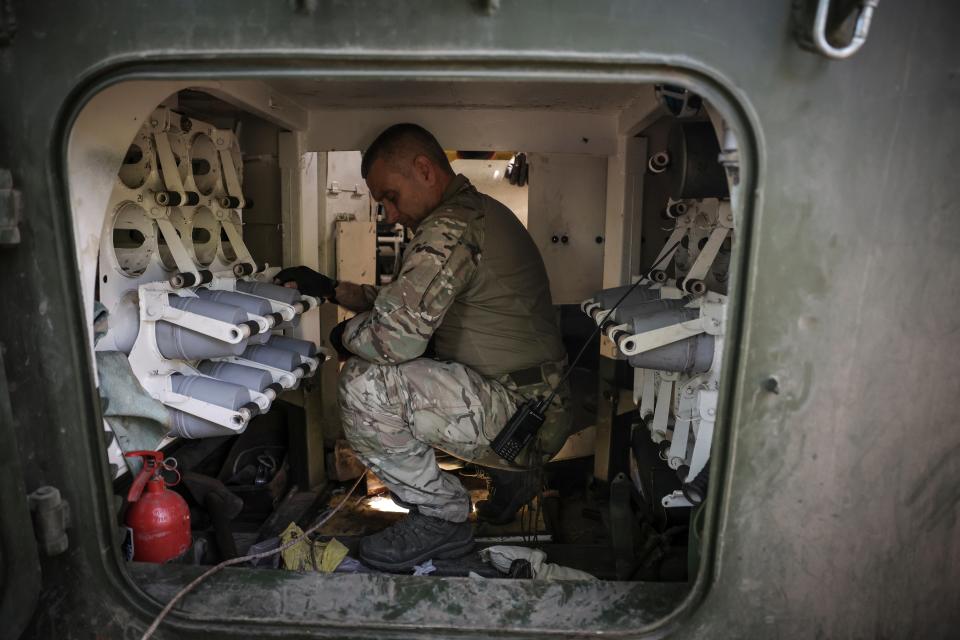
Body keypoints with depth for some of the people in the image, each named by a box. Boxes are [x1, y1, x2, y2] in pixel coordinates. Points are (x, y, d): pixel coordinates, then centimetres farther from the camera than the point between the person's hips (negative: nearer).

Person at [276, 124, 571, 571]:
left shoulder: (450, 228, -19)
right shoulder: (477, 212, 14)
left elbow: (396, 336, -27)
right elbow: (408, 305, 21)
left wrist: (346, 335, -4)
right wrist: (331, 290, 14)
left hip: (523, 418, -10)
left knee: (363, 385, -20)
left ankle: (442, 517, 0)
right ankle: (512, 474, 20)